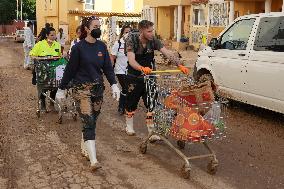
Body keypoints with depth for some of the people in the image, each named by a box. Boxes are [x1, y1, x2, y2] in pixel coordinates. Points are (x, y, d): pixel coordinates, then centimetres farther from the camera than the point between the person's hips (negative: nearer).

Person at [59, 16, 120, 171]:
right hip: (82, 89, -5)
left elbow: (107, 67, 5)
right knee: (89, 122, -11)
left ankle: (84, 148, 34)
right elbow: (70, 69, -3)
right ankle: (93, 161, -14)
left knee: (92, 121, 13)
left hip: (98, 88, 5)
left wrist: (114, 84, -7)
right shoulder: (79, 47, -8)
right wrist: (62, 88, 1)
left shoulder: (102, 46, 5)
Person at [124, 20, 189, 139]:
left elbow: (167, 53, -20)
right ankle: (129, 126, 38)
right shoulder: (132, 39, -19)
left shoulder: (153, 40, -10)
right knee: (131, 102, 14)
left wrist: (179, 65, -35)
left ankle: (152, 131, 1)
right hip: (134, 77, -2)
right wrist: (142, 68, -53)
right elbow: (131, 60, -32)